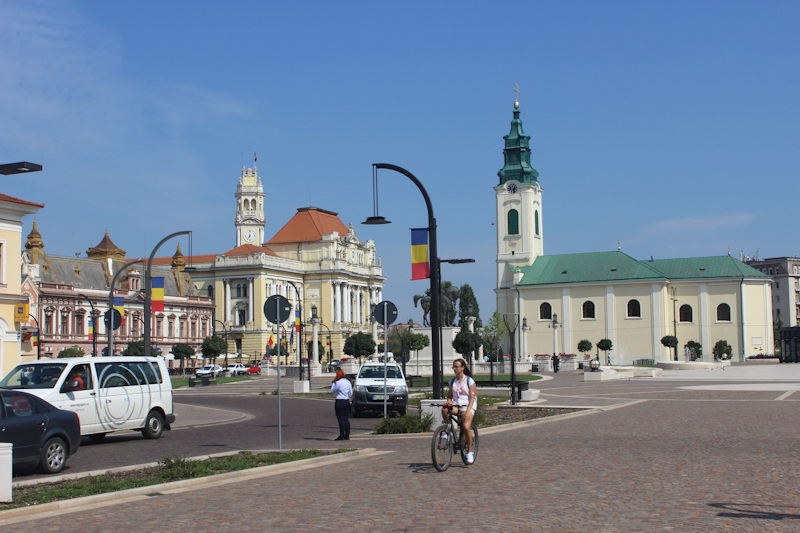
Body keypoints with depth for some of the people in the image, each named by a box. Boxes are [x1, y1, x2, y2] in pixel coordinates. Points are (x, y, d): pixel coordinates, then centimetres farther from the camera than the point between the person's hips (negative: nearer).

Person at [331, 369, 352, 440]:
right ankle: (347, 436, 11)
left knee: (341, 420, -3)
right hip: (347, 401, 7)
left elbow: (332, 391, -1)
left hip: (340, 402, -7)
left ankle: (342, 436, -1)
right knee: (347, 419, 9)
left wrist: (333, 382, 6)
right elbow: (351, 393, 11)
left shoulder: (338, 383, -14)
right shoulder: (348, 382, 7)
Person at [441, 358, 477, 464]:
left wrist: (468, 411, -21)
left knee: (466, 427, -26)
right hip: (456, 405, 4)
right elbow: (450, 396, 16)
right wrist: (448, 401, -9)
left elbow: (472, 398, -7)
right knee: (444, 409, -31)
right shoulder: (452, 381, 13)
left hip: (468, 405, -4)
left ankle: (470, 452, -11)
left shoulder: (469, 381, -2)